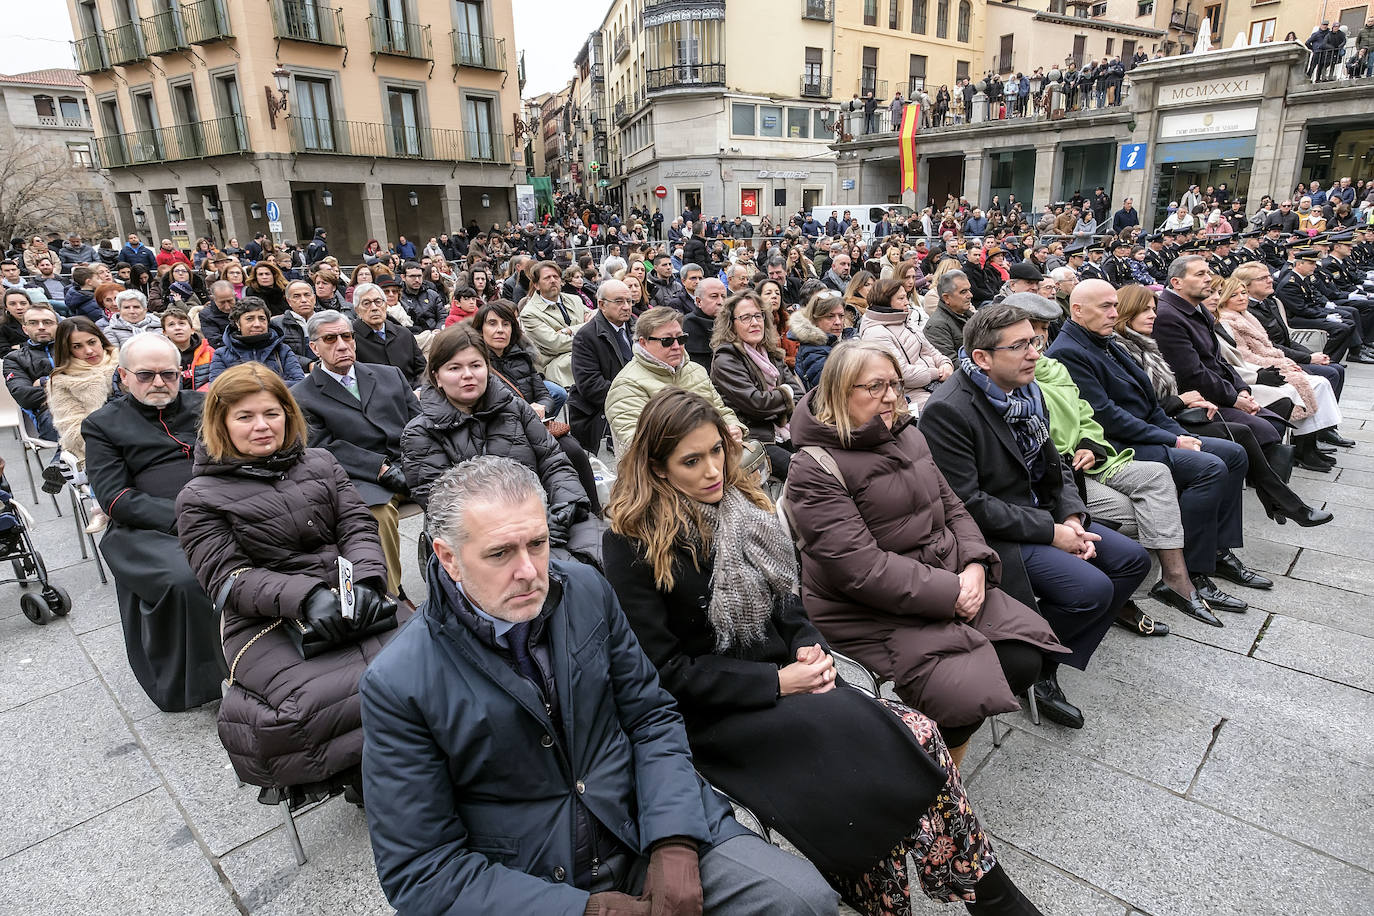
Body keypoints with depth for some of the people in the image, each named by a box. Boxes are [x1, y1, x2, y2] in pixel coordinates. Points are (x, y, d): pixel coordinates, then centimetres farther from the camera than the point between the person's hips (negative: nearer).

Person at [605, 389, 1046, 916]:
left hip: (787, 678, 6)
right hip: (717, 714, -6)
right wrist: (778, 682, -15)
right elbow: (665, 670, -13)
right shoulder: (632, 544, -13)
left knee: (918, 734, -17)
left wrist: (809, 647, -4)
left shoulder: (741, 505, 6)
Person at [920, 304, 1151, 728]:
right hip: (990, 535, -10)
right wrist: (1051, 531, -19)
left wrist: (1073, 518, -4)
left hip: (1042, 514, 10)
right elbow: (968, 504, -25)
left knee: (1132, 559, 6)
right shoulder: (947, 411, -23)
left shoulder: (1025, 390, 5)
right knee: (1092, 589, -22)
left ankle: (1047, 668, 8)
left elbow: (1053, 465, 14)